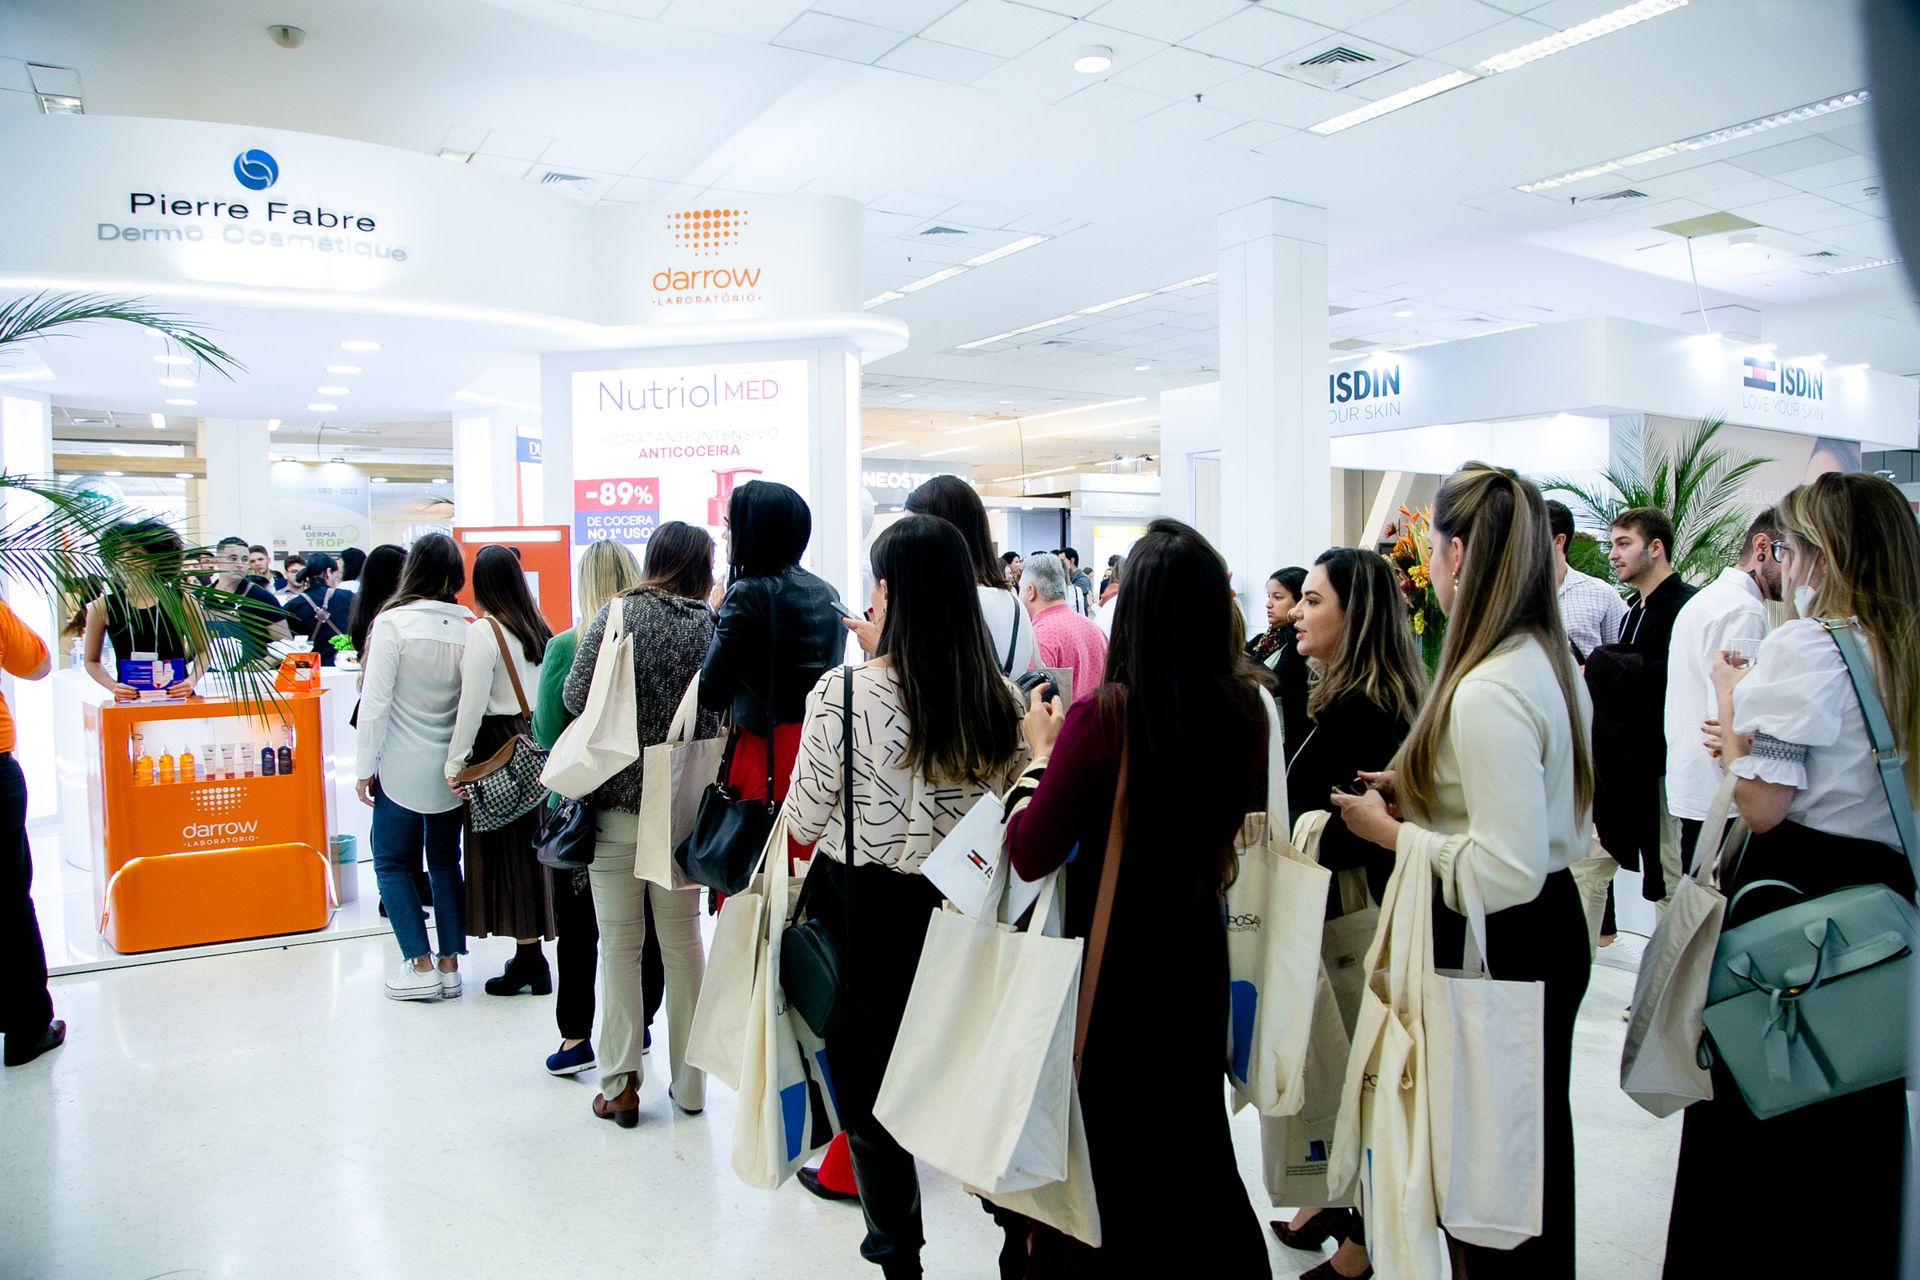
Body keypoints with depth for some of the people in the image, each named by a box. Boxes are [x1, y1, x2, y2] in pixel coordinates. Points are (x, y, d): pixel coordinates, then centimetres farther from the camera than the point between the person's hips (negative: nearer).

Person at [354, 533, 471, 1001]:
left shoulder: (393, 623, -13)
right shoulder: (467, 629, -4)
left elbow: (375, 701, -13)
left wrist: (363, 767, -5)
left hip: (402, 768, -3)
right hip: (451, 768, 4)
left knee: (393, 862, 11)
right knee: (445, 861, 14)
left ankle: (421, 966, 7)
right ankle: (450, 964, 17)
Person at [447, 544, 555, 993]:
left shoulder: (483, 632, -12)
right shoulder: (538, 629, 8)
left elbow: (472, 704, -14)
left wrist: (454, 762, -8)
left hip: (497, 748, -7)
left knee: (505, 850, 1)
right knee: (529, 846, 13)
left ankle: (529, 960, 6)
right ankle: (532, 958, 21)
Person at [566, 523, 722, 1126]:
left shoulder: (617, 615, -7)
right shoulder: (713, 626, -2)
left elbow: (576, 698, -10)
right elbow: (725, 717, 0)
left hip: (617, 802, -2)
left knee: (621, 946, 8)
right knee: (682, 941, 13)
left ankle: (620, 1086, 15)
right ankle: (689, 1082, 23)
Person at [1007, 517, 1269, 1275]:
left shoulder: (1103, 715, -24)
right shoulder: (1244, 710, -10)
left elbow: (1030, 854, -17)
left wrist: (1042, 752, -4)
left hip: (1111, 960, -4)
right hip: (1198, 949, 5)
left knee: (1099, 1144, 17)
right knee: (1191, 1139, 25)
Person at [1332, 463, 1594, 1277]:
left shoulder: (1486, 692, -26)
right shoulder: (1555, 662, 4)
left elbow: (1507, 871, -28)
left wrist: (1393, 832, -16)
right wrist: (1423, 789, 11)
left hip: (1500, 947, -10)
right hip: (1553, 927, 10)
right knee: (1537, 1145, 25)